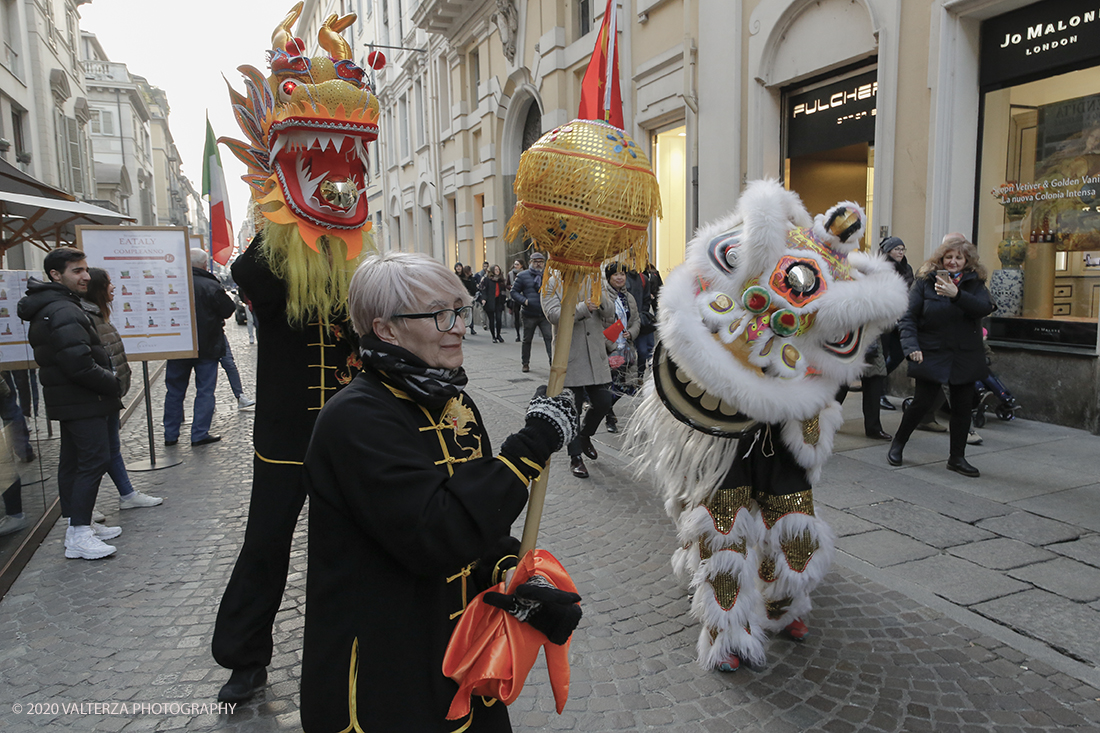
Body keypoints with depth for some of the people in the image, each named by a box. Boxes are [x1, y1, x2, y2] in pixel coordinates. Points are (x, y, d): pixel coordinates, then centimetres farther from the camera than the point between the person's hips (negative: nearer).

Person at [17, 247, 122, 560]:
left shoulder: (48, 308, 15)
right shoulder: (64, 313, -20)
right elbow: (80, 365, -27)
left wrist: (108, 382, 12)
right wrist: (113, 384, -13)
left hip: (68, 400, 11)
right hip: (82, 401, -11)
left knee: (73, 460, 15)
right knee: (95, 460, -9)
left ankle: (79, 524, 26)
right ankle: (78, 535, -7)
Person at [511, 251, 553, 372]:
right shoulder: (523, 276, 3)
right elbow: (514, 292, 3)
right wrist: (524, 301, -13)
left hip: (545, 315, 1)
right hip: (529, 315, -1)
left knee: (549, 337, -12)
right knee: (527, 339, 10)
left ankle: (553, 360, -12)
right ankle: (525, 363, 24)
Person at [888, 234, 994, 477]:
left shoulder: (974, 283, 4)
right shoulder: (925, 281, -2)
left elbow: (985, 308, -15)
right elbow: (908, 317, -5)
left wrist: (956, 295, -28)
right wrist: (912, 347, -17)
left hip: (965, 357, 3)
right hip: (931, 355, -3)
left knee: (963, 407, 6)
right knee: (921, 402, -1)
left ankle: (957, 458, 19)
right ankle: (898, 444, 20)